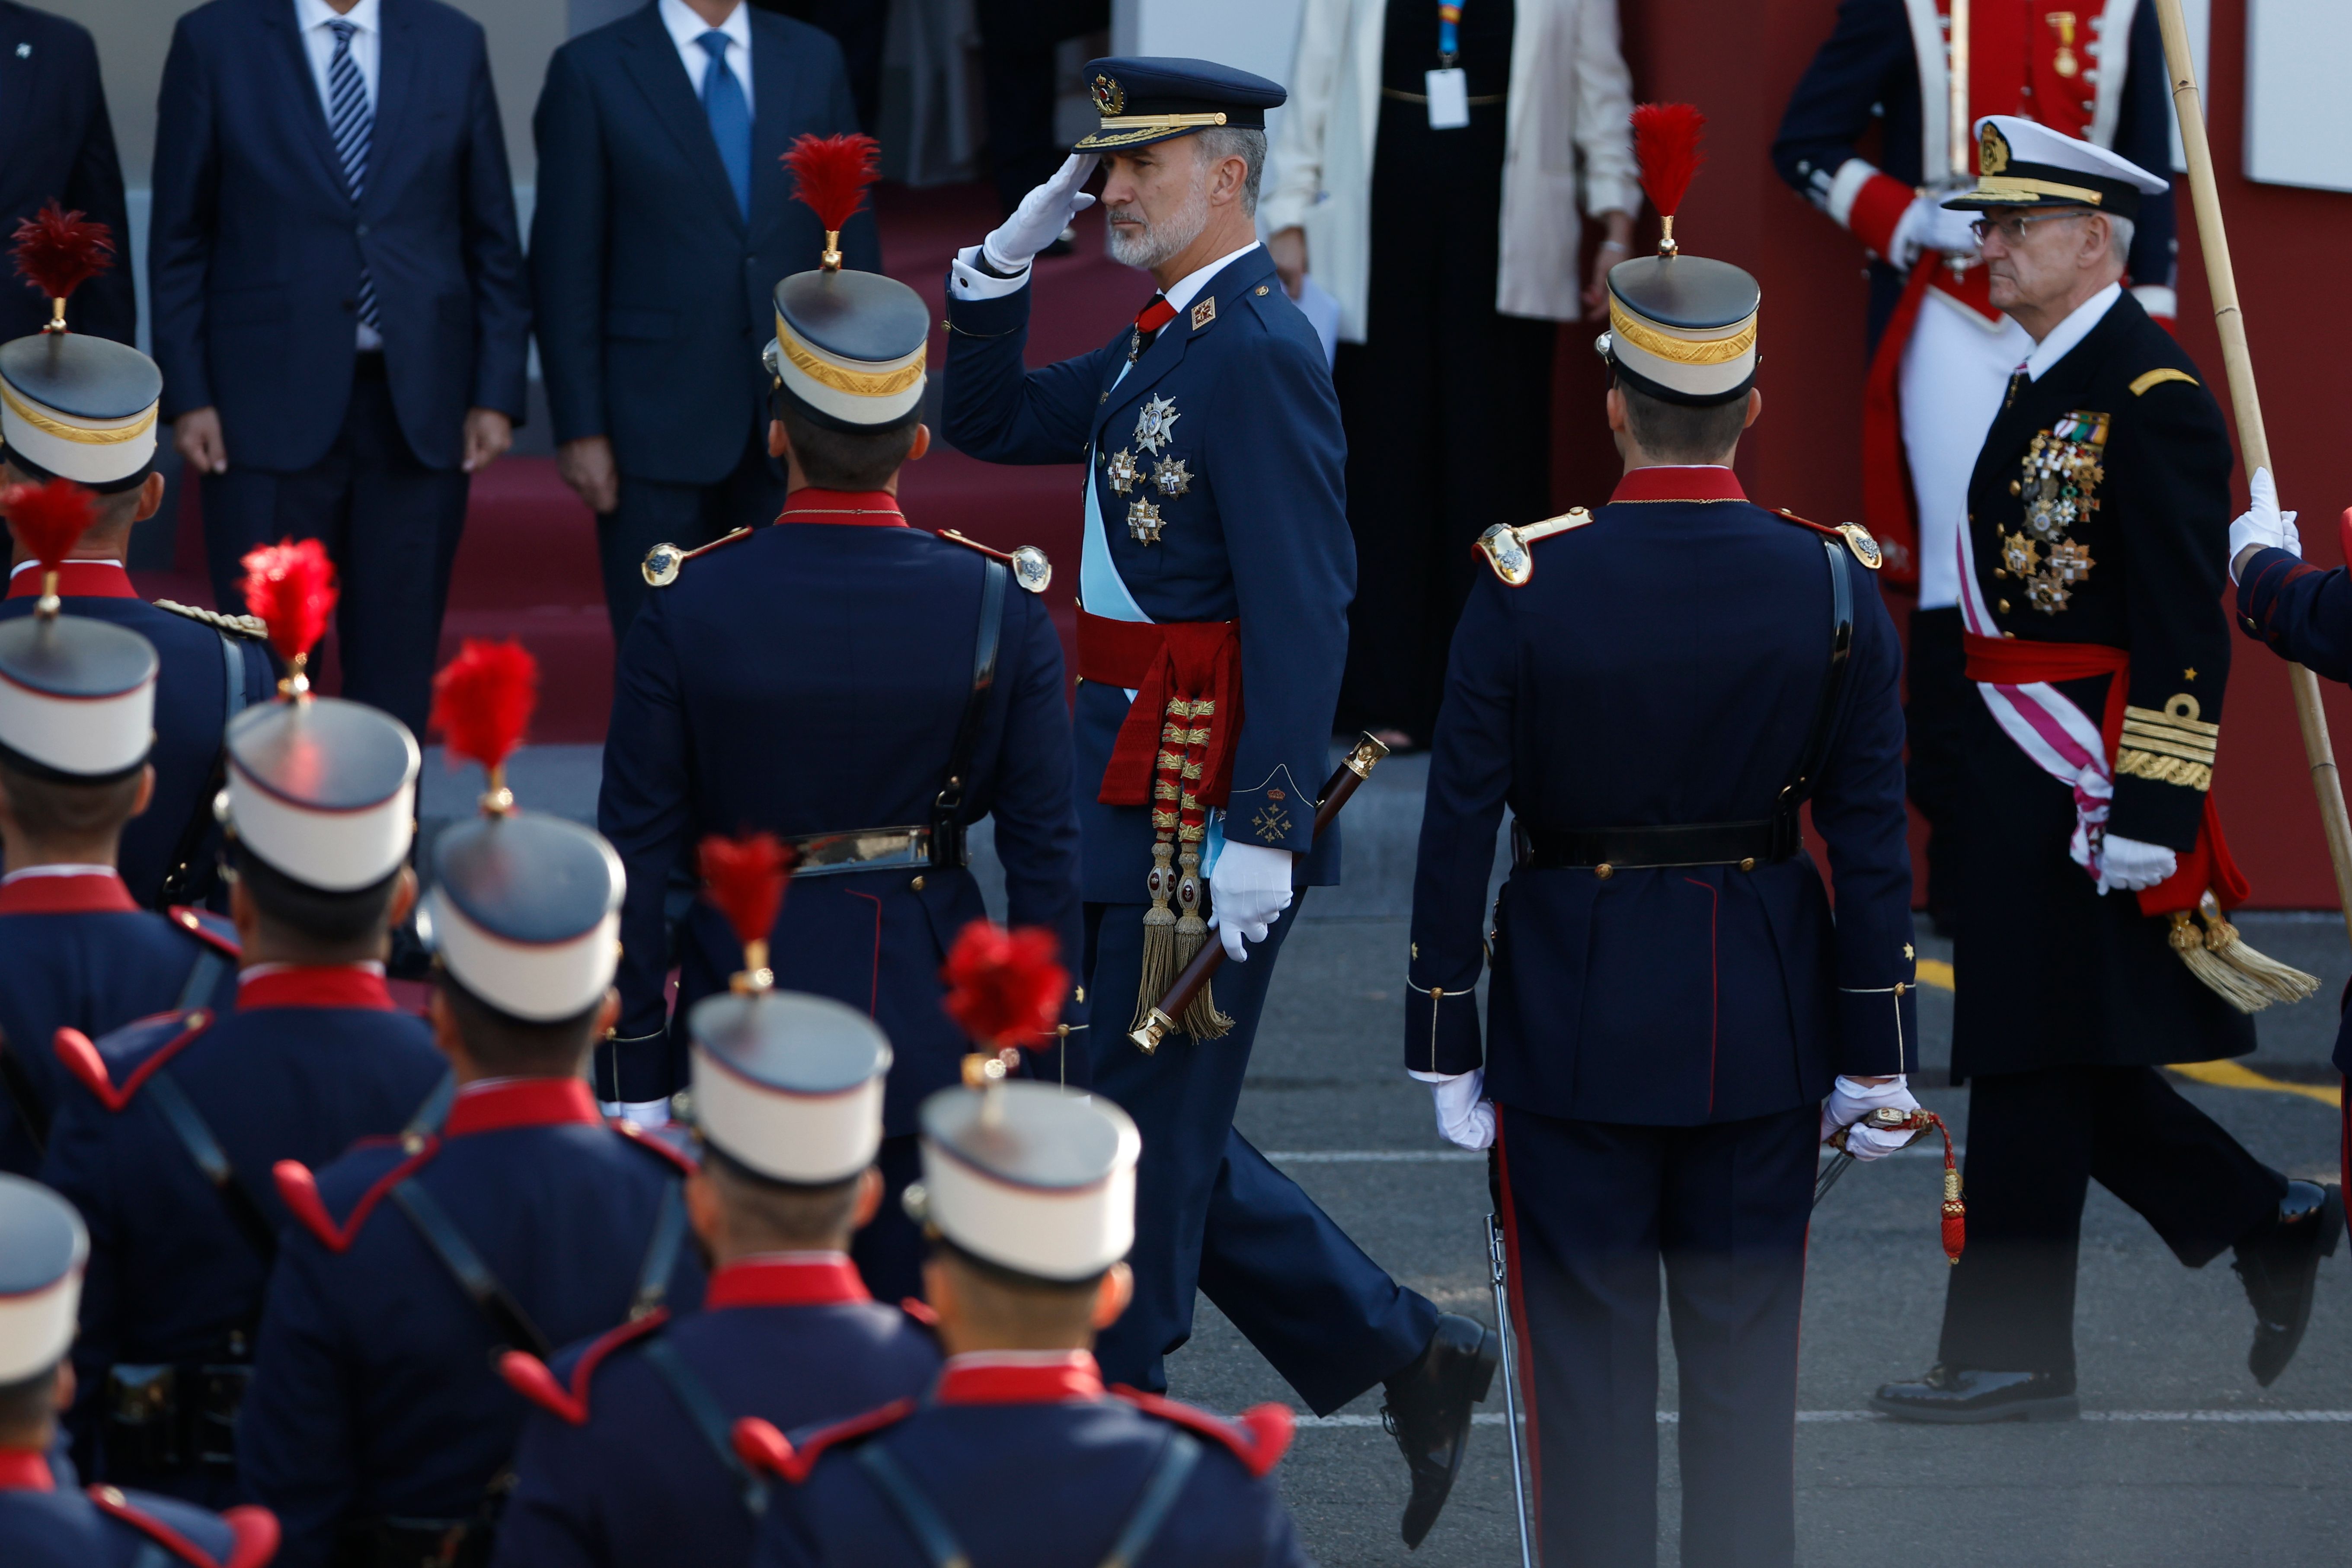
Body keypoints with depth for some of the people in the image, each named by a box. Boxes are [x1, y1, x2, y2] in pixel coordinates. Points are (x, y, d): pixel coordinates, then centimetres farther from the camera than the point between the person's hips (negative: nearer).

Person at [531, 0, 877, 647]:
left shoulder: (814, 60, 8)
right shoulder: (592, 71, -2)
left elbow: (853, 240, 10)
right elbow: (565, 267, -3)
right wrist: (580, 428, -7)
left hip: (795, 420, 3)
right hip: (660, 419, -3)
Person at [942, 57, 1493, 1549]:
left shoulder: (1262, 353, -17)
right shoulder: (1162, 343, 13)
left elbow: (1306, 611, -22)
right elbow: (990, 421, 22)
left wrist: (1265, 832, -25)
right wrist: (1009, 254, 8)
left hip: (1205, 805, -10)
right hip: (1132, 796, 10)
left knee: (1145, 1134, -1)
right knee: (1163, 1135, 14)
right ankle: (1410, 1356, 21)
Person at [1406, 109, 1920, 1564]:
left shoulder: (1526, 585, -13)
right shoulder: (1836, 584, -8)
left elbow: (1459, 830, -10)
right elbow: (1874, 844, -5)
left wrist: (1447, 1053, -1)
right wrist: (1876, 1060, 3)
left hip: (1573, 1009, -2)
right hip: (1764, 1009, 2)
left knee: (1588, 1350, 7)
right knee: (1748, 1350, 10)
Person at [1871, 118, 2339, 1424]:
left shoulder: (2151, 398, -16)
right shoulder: (2048, 382, 14)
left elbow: (2185, 630, -19)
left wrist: (2149, 813, -22)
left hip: (2091, 791, -10)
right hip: (2024, 779, 10)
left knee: (2033, 1065, -3)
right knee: (2066, 1062, 13)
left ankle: (2012, 1358, 4)